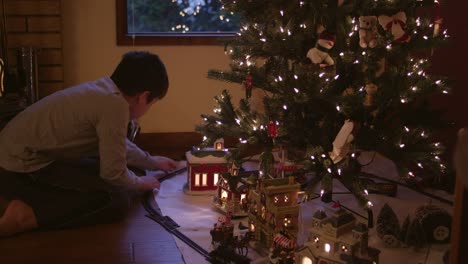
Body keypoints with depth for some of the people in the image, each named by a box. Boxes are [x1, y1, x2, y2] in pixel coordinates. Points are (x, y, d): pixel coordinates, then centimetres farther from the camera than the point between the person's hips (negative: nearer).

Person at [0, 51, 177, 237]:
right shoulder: (116, 104, -20)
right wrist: (140, 183, 6)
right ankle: (25, 215, -14)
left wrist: (151, 162, 39)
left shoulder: (103, 90, 9)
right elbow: (113, 173, -15)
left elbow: (118, 144, 28)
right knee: (116, 199, -13)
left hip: (17, 155, 10)